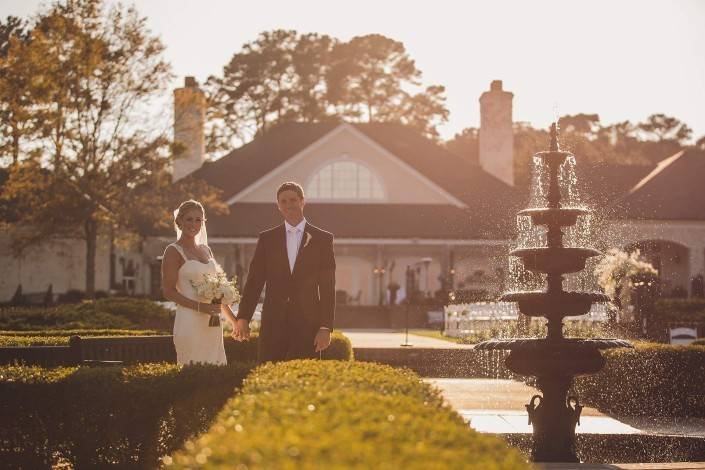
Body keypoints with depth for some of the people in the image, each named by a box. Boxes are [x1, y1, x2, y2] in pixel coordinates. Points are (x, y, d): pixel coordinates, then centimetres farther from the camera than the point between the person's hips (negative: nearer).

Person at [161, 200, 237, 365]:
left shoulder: (206, 250, 16)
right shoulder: (173, 251, -3)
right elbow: (169, 291, -9)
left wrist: (234, 320, 19)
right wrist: (199, 306, -19)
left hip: (212, 324, 7)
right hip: (189, 321, -7)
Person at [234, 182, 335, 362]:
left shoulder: (322, 239, 5)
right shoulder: (267, 239, 10)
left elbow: (327, 288, 2)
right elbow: (254, 281, 7)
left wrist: (325, 327, -6)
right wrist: (243, 318, -3)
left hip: (307, 324, -1)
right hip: (273, 323, 1)